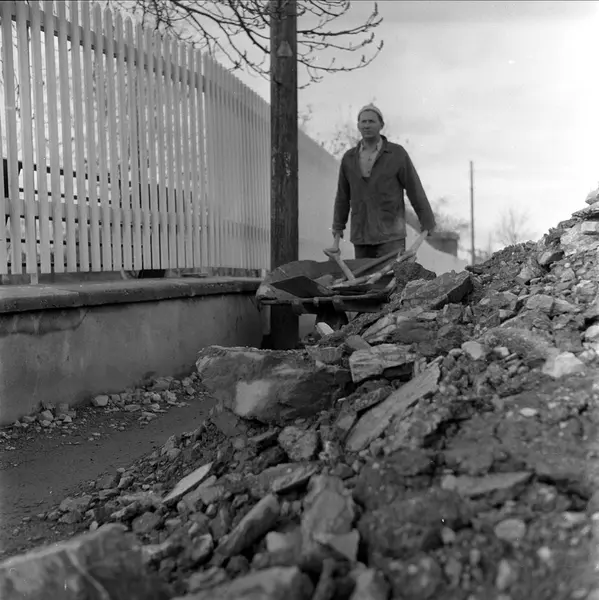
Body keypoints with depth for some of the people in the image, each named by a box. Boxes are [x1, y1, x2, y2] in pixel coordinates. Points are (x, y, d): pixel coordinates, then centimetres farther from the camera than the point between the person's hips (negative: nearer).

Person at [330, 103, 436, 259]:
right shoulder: (348, 158, 9)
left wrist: (428, 224, 2)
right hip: (360, 238, 3)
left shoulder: (397, 153, 0)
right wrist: (337, 233, 12)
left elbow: (415, 190, 1)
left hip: (391, 237, -3)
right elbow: (342, 198, 13)